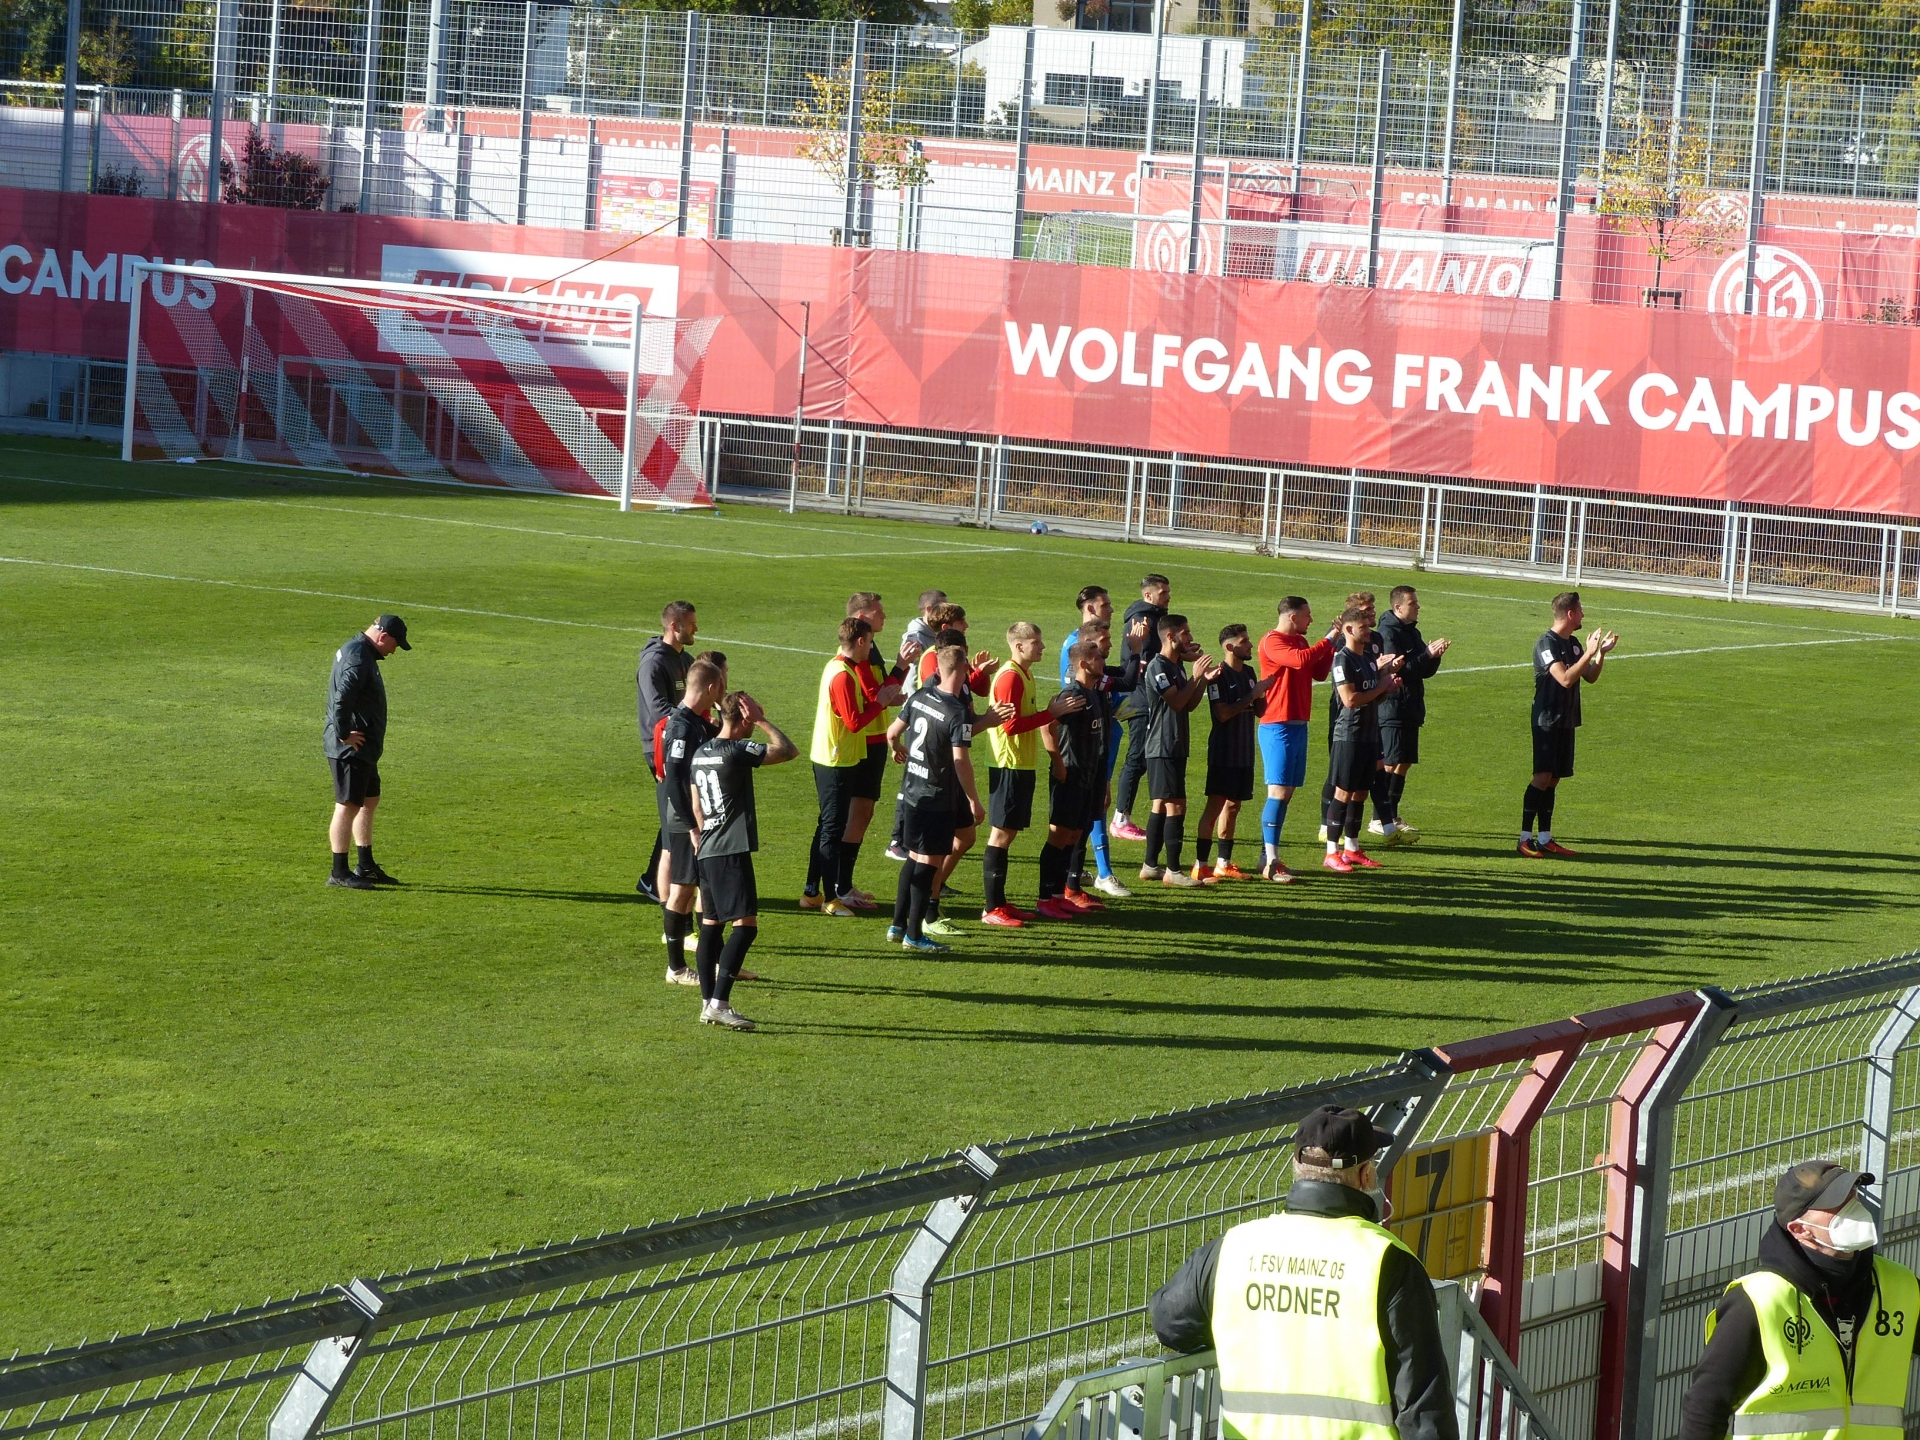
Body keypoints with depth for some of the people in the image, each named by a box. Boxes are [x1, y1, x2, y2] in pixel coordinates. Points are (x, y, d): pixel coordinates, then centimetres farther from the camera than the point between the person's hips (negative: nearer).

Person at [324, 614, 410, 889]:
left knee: (369, 801, 19)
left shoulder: (355, 650, 15)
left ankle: (366, 866, 27)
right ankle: (339, 873, -3)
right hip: (351, 748, -11)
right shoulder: (358, 658, -20)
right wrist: (344, 734, -22)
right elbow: (341, 698, -31)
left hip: (364, 748, 11)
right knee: (348, 806, -6)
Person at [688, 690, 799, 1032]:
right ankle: (719, 1003, -16)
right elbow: (788, 750, -13)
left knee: (711, 925, 12)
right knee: (745, 925, -9)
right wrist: (761, 721, -6)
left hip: (708, 851, 9)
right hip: (732, 853, -9)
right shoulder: (736, 751, -14)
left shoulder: (701, 753, 12)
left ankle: (708, 1004, 14)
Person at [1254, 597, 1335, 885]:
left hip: (1298, 725, 9)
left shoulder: (1300, 642, 17)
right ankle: (1271, 862, -12)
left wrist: (1333, 645, 6)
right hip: (1278, 727, -9)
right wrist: (1329, 641, -16)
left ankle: (1268, 857, 13)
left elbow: (1319, 673, 16)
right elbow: (1300, 660, -27)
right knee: (1279, 792, -11)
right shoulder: (1272, 642, -11)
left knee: (1286, 792, 9)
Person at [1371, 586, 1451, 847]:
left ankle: (1390, 817, 20)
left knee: (1403, 764, 12)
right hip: (1392, 707, -9)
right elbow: (1397, 668, -20)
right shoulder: (1388, 632, -11)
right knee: (1389, 764, -11)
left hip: (1411, 708, 9)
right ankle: (1382, 821, -12)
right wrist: (1427, 654, -21)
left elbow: (1426, 671, 16)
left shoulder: (1413, 632, 16)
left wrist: (1435, 655, -3)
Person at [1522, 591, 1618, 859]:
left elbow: (1590, 677, 19)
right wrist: (1590, 653, -23)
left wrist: (1602, 653, 5)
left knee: (1553, 779, 9)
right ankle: (1525, 838, -13)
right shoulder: (1547, 643, -14)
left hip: (1566, 721, 8)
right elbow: (1565, 678, -25)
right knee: (1542, 776, -13)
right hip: (1547, 720, -8)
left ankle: (1545, 838, 11)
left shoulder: (1574, 643, 13)